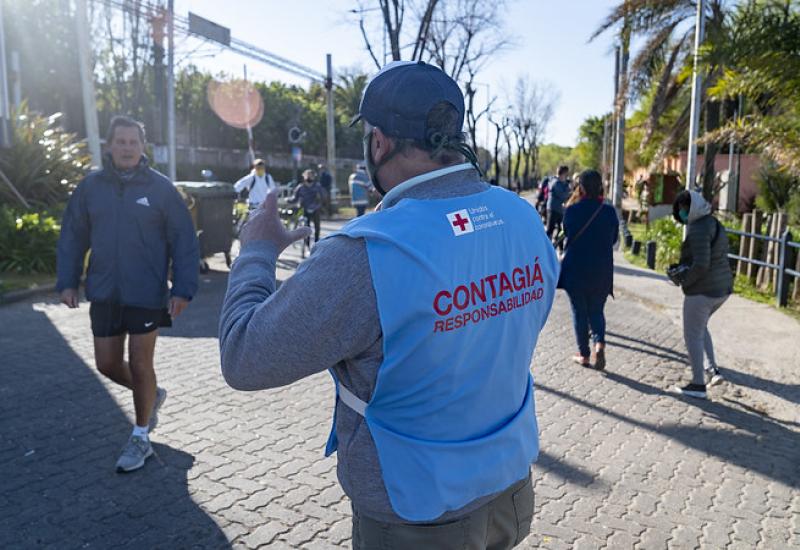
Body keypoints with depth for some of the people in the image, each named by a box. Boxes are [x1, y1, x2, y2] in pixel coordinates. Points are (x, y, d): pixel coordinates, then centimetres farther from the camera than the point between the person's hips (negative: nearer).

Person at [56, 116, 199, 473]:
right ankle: (151, 396, 40)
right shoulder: (90, 186, 4)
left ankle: (141, 437, 22)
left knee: (140, 364, 4)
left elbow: (184, 241, -6)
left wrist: (183, 289, -12)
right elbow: (72, 238, 9)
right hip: (104, 294, 4)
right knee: (107, 365, 11)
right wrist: (67, 281, 0)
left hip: (147, 294, -4)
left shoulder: (160, 187, -5)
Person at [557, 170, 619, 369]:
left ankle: (584, 354, 17)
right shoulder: (609, 211, -5)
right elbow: (614, 239, 6)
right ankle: (599, 343, -6)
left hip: (575, 270, -1)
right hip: (602, 272, 2)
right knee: (596, 311, 17)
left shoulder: (572, 211, -11)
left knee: (579, 312, 11)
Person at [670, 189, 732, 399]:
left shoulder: (699, 229, -20)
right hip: (722, 287, 10)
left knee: (692, 335, 2)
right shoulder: (712, 223, 11)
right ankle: (713, 369, 22)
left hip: (702, 290, -10)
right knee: (700, 327, 27)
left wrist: (684, 280, -11)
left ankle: (698, 385, 8)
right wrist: (684, 267, 6)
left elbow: (701, 264, -27)